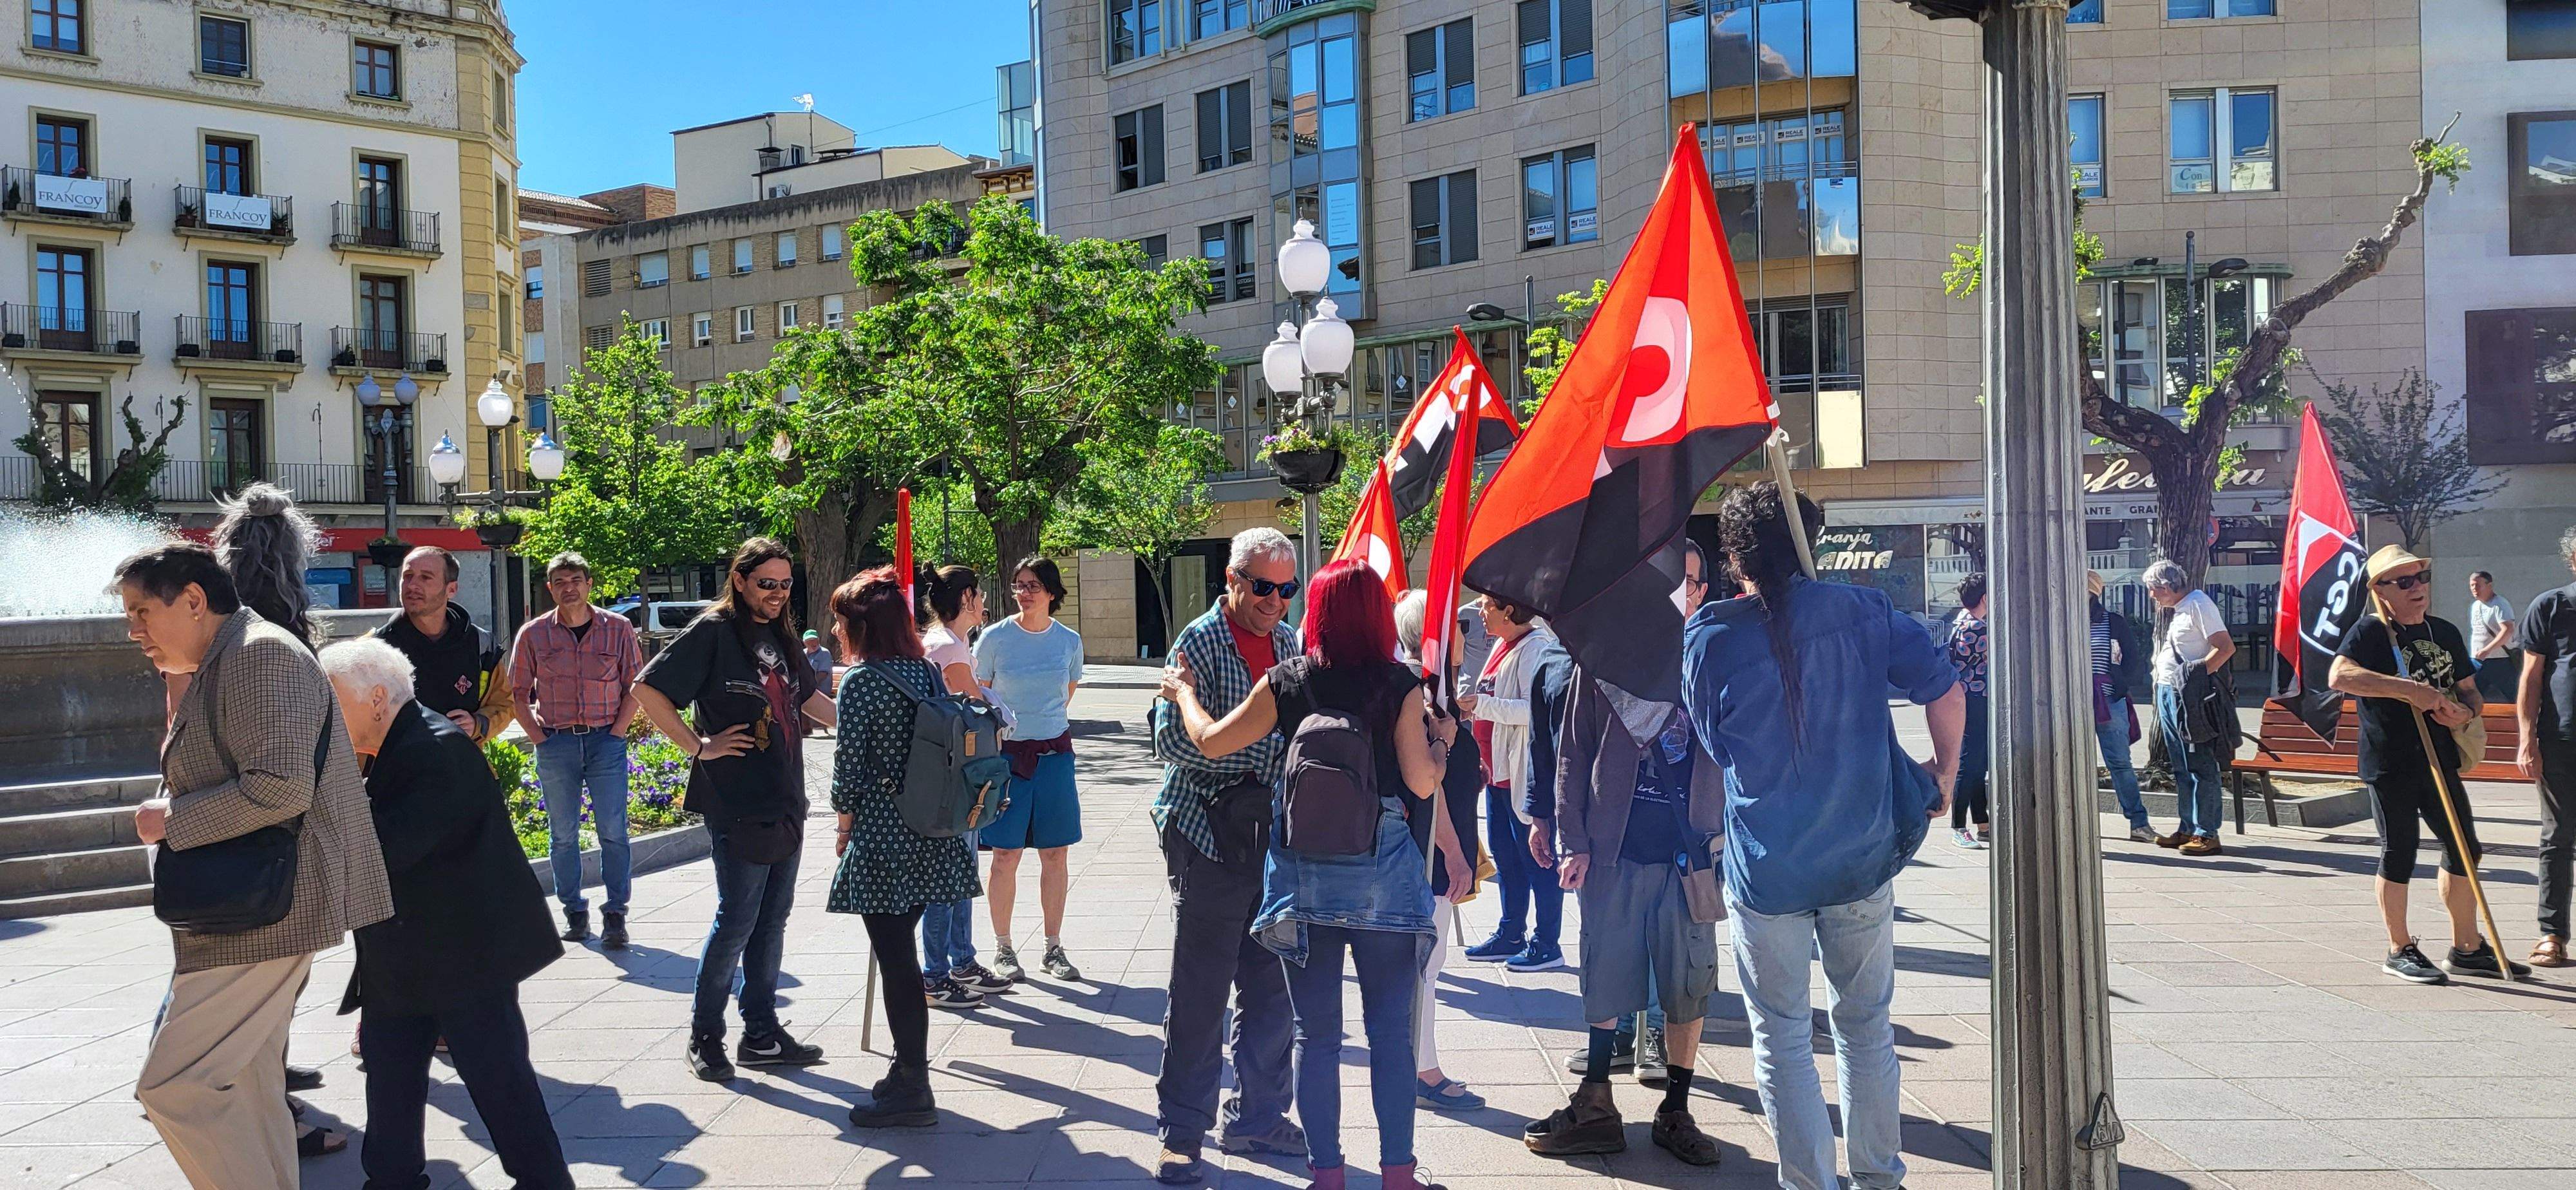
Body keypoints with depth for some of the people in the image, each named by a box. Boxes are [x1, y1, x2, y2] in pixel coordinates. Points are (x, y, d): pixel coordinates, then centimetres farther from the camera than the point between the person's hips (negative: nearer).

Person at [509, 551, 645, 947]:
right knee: (562, 834, 7)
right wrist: (538, 736, 0)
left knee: (613, 832, -4)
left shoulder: (618, 629, 2)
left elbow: (634, 686, 6)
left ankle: (615, 914, 3)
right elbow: (518, 692, 9)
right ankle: (574, 913, 17)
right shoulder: (533, 634, 4)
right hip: (555, 743, 1)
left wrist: (617, 732, -3)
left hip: (606, 740, -1)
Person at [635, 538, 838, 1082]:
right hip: (737, 807, -8)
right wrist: (699, 747, -13)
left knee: (772, 920, 11)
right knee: (737, 920, -3)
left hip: (785, 804, 8)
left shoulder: (781, 637, 15)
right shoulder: (713, 632, -8)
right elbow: (647, 690, -13)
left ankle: (762, 1034, 20)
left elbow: (808, 698, 28)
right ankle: (704, 1036, 12)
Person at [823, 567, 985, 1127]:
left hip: (883, 839, -7)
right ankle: (908, 1066, 27)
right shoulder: (928, 671, 8)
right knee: (901, 952, 18)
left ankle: (912, 1092, 6)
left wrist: (844, 825, 4)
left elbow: (849, 764, -11)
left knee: (895, 959, -1)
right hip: (931, 836, 7)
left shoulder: (861, 681, -13)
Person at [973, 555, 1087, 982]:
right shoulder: (994, 638, -4)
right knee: (1006, 855, -1)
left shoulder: (1069, 640, 2)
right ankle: (1003, 950, 12)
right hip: (1006, 753, -2)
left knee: (1055, 854, 5)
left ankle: (1053, 949, 16)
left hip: (1055, 753, 2)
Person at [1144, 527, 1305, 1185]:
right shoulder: (1200, 641, -8)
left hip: (1274, 835, 6)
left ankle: (1257, 1117, 25)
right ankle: (1181, 1132, 11)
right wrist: (1261, 755, -20)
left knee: (1271, 987, 12)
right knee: (1200, 993, 0)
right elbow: (1173, 739, -17)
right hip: (1209, 838, -6)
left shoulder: (1288, 642, 12)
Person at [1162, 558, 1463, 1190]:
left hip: (1304, 871, 1)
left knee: (1317, 1033, 9)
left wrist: (1184, 691, 19)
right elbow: (1422, 783, -6)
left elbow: (1210, 741, 2)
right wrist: (1441, 738, 13)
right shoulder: (1400, 686, -6)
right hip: (1384, 874, -1)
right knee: (1391, 1029, 9)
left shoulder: (1286, 682, -2)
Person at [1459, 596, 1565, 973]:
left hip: (1527, 771, -10)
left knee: (1535, 857, -2)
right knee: (1504, 856, 16)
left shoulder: (1536, 648, -16)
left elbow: (1537, 709, -27)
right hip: (1499, 769, 10)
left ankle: (1546, 944, 6)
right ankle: (1510, 936, 27)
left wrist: (1482, 704, -24)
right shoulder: (1503, 645, 14)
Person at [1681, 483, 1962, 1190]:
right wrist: (1945, 772, 13)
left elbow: (1714, 743, 4)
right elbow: (1944, 690, -2)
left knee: (1782, 1037, 10)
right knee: (1865, 1025, 19)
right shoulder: (1860, 610, -4)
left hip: (1765, 870, -2)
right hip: (1863, 855, 3)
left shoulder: (1707, 636, -9)